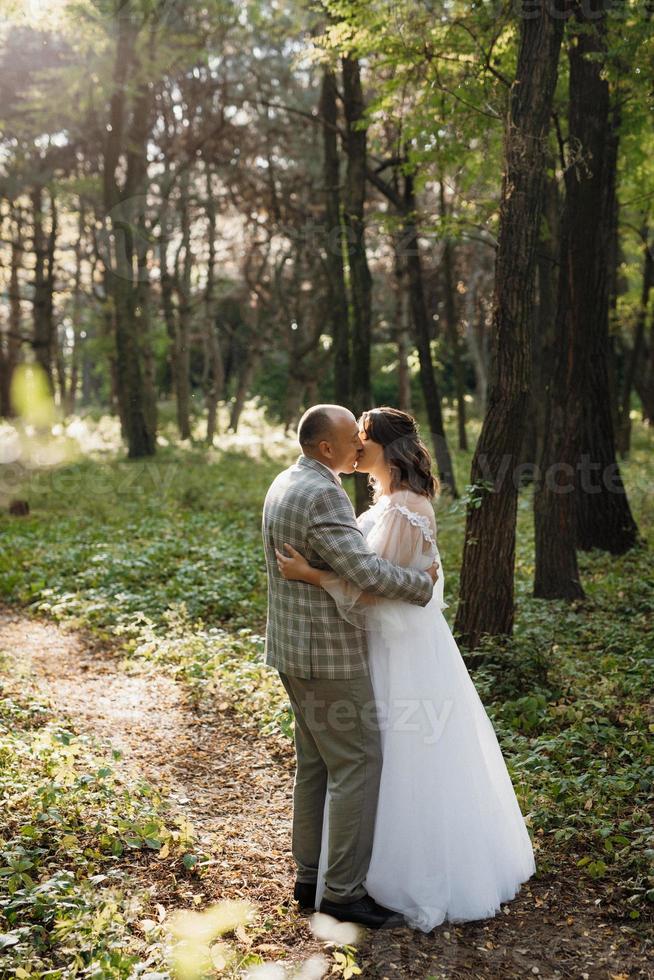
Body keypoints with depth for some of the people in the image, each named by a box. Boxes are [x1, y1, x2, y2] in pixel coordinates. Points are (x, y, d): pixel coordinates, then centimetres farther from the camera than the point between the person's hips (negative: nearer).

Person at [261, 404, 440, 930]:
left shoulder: (284, 485, 11)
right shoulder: (322, 494, -22)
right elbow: (364, 571, -27)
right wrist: (423, 582, -12)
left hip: (294, 648, 10)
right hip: (329, 654, -10)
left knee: (315, 763, 17)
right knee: (358, 764, -1)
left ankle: (310, 876, 26)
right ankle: (343, 889, 6)